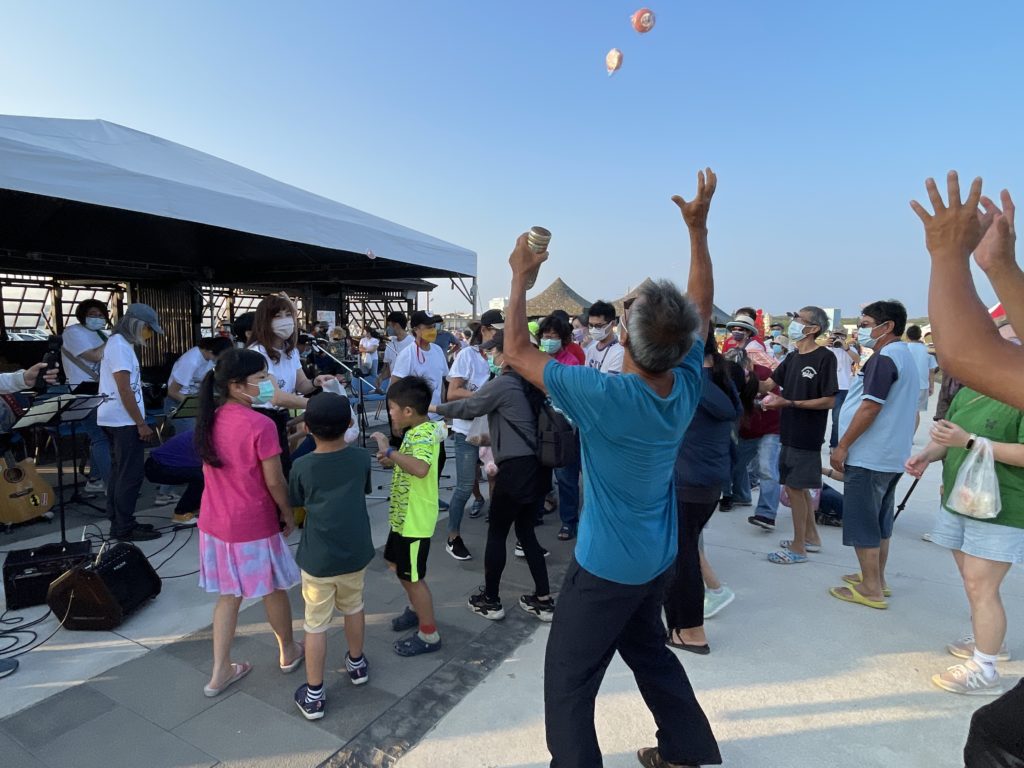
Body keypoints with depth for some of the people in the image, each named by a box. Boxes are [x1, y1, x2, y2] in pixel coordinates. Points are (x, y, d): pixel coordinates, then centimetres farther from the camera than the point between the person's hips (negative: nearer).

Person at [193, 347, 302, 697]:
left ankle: (220, 672, 28)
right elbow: (274, 482, -17)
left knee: (228, 595, 19)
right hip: (254, 525, -6)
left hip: (215, 521, 6)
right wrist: (288, 513, -2)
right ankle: (288, 651, 37)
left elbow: (214, 469, 10)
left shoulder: (210, 418, -1)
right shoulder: (260, 425, -23)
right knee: (273, 589, 16)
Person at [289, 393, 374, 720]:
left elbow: (295, 504, 2)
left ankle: (314, 695, 21)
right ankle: (357, 664, 44)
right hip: (356, 553, 3)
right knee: (353, 608, 25)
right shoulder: (361, 457, -8)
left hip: (317, 558, -3)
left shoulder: (301, 466, -14)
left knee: (316, 625, 11)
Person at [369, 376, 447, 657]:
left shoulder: (424, 434, -25)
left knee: (412, 576, 4)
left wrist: (389, 451, -37)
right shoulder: (418, 430, 5)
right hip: (403, 515, 10)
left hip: (415, 520, -10)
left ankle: (429, 634, 20)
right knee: (396, 563, 25)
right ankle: (416, 608, 46)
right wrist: (390, 460, 1)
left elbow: (420, 468, -45)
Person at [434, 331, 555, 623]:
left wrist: (436, 408, 16)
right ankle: (543, 600, 22)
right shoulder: (530, 383, 12)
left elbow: (469, 407, 1)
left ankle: (490, 601, 21)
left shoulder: (502, 384, -11)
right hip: (537, 466, 8)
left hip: (516, 469, -8)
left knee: (496, 534, 8)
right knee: (526, 532, 17)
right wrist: (491, 442, 30)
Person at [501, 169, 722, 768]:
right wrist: (698, 228, 5)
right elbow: (702, 308, 4)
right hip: (658, 559, 7)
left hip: (606, 565, -7)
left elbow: (517, 352, -19)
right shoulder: (688, 385, -12)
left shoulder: (603, 397, -30)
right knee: (649, 651, 29)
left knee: (569, 680, 10)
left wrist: (522, 279, -9)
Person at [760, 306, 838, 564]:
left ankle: (798, 548, 9)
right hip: (790, 432, 8)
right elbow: (769, 384, 7)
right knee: (798, 487, 16)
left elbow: (830, 400, -17)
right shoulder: (792, 357, 11)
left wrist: (789, 403, -22)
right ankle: (811, 536, 31)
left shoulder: (824, 357, -13)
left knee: (794, 487, -2)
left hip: (807, 435, -8)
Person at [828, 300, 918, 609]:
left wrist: (842, 447, -16)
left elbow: (870, 408, -22)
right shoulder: (905, 356, 15)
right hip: (891, 455, 10)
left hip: (868, 456, -10)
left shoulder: (884, 357, -16)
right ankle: (876, 578, 27)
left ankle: (871, 589, 5)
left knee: (862, 523, -2)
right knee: (879, 520, 17)